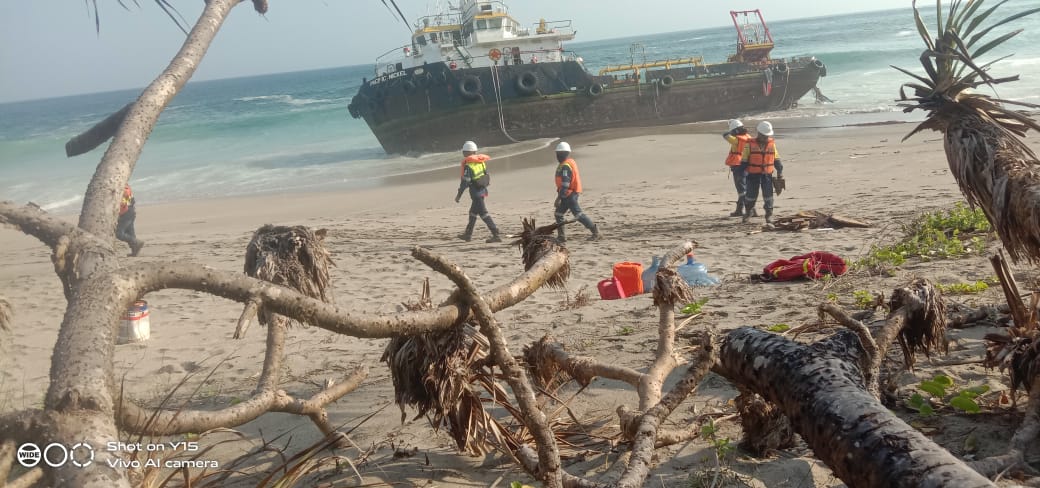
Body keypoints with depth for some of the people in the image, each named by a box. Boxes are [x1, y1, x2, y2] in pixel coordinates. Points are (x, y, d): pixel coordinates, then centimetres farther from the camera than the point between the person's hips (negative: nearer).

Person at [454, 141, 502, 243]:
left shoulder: (468, 165, -17)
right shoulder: (481, 162, 6)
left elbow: (465, 182, -19)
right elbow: (487, 175, 12)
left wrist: (459, 195, -11)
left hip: (476, 192, -9)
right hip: (483, 190, 9)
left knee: (483, 213, -7)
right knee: (473, 212, 20)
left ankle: (496, 235, -11)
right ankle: (468, 234, 31)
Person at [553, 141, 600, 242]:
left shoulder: (565, 166, -20)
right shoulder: (571, 162, 12)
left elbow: (565, 184, -25)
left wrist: (559, 198, -23)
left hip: (569, 194, -11)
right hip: (569, 194, 11)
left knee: (578, 214, -7)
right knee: (558, 214, 13)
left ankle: (595, 231, -1)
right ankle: (561, 236, 15)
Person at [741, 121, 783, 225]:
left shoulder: (772, 144, 5)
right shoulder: (750, 144, -5)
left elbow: (776, 159, 13)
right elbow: (744, 161, -2)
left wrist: (780, 171, 8)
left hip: (767, 174, 2)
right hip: (753, 174, -2)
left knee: (768, 195, -1)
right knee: (751, 195, 5)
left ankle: (769, 215, 6)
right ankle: (747, 213, 26)